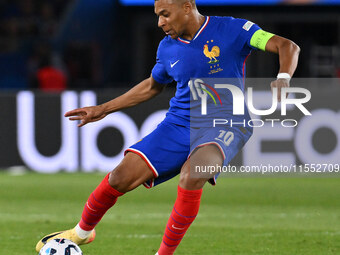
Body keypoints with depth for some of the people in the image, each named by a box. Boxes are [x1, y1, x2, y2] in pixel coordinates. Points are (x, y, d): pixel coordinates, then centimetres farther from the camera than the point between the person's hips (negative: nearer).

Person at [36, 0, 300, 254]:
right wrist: (104, 109, 25)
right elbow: (152, 86, 26)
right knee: (121, 178, -10)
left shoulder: (231, 30, -8)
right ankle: (82, 232, 19)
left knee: (191, 175, -36)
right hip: (179, 125, 5)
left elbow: (288, 46, -14)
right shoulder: (168, 48, 7)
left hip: (224, 125, -5)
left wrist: (283, 77, -35)